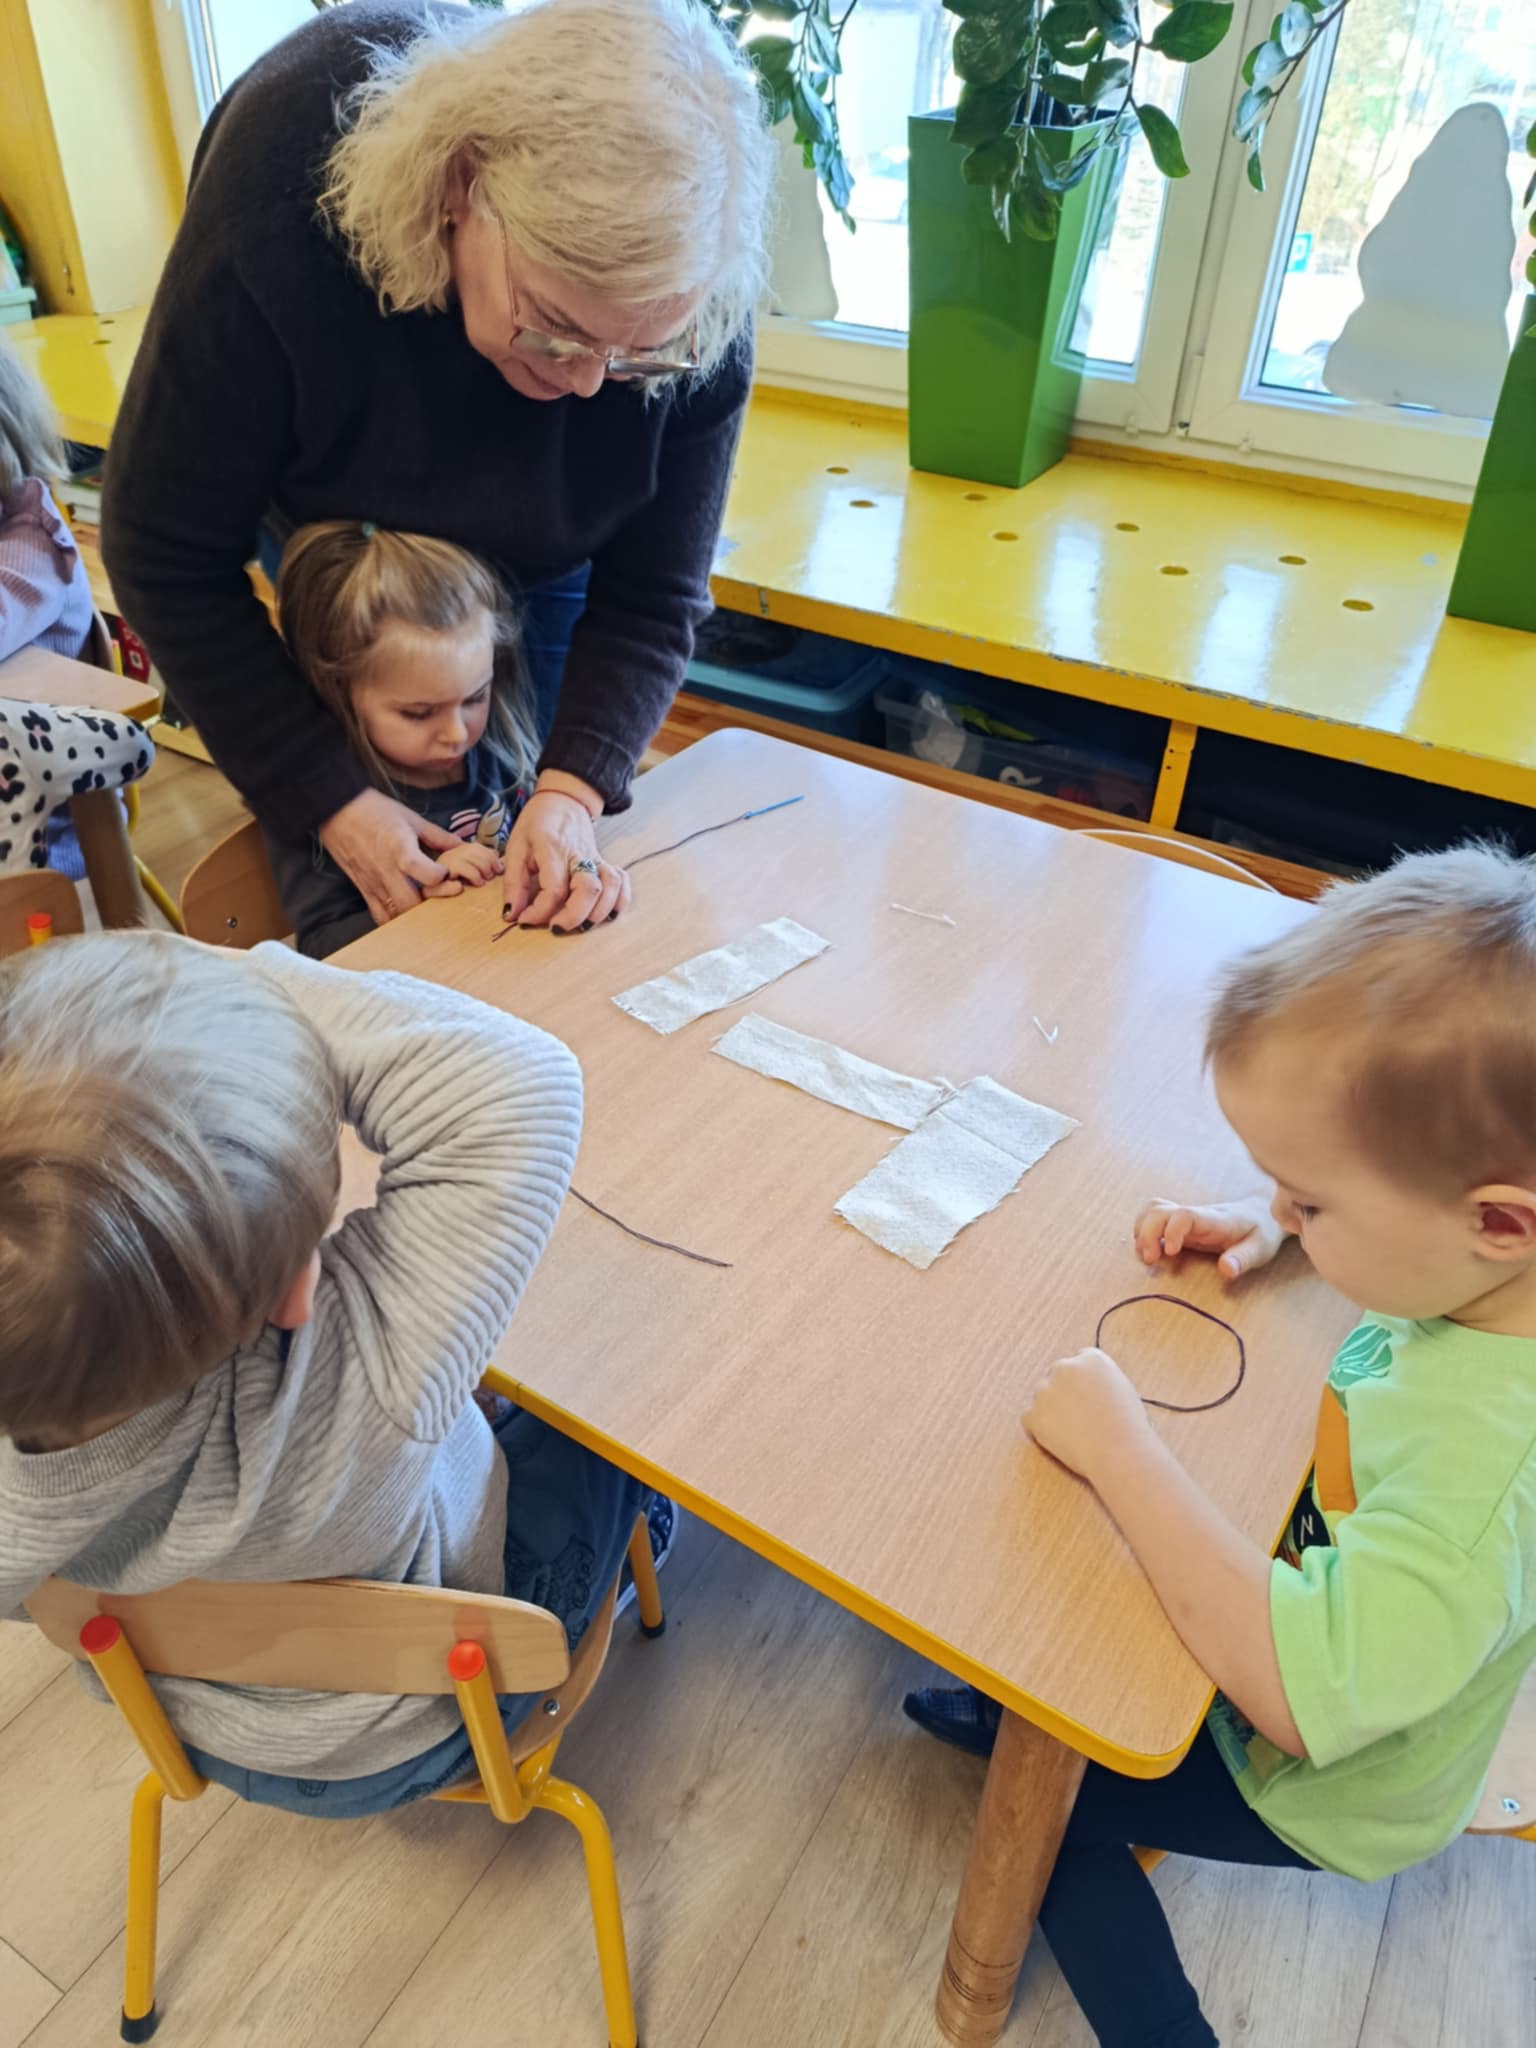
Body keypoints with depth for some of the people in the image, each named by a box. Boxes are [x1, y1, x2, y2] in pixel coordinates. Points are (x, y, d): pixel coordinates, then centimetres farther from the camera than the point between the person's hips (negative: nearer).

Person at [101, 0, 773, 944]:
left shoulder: (693, 314, -35)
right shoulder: (279, 203, -39)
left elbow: (650, 598, -23)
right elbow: (166, 554, -29)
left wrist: (574, 790, -39)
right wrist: (332, 800, -32)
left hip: (548, 568, 1)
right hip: (332, 532, -1)